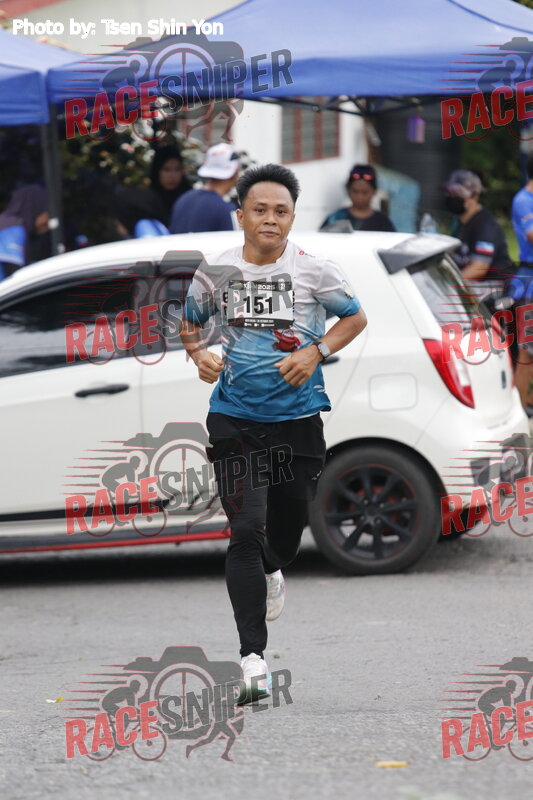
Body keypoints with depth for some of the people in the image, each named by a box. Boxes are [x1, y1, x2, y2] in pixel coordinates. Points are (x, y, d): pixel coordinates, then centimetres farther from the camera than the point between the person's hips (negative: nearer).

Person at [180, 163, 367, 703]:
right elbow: (191, 322, 16)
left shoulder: (315, 271, -6)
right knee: (246, 532, -14)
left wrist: (316, 352, -7)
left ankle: (271, 572, 56)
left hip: (298, 416, 1)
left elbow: (355, 318, 9)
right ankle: (253, 658, -15)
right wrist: (199, 355, -5)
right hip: (235, 419, -1)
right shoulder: (215, 273, -3)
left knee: (290, 518, 16)